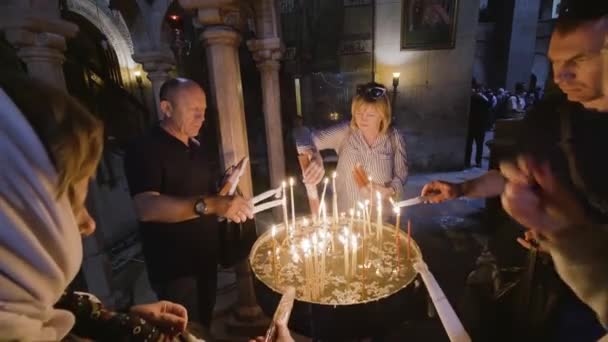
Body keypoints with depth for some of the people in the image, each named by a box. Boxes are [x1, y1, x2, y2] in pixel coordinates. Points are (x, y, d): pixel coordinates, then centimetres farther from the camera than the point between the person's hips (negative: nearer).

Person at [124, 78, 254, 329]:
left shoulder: (195, 147, 8)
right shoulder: (145, 150, -18)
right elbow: (146, 208, -32)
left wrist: (224, 194, 1)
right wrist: (210, 205, -42)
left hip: (206, 260, 7)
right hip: (174, 268, -7)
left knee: (204, 326, 23)